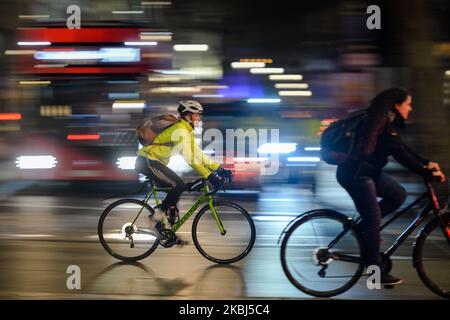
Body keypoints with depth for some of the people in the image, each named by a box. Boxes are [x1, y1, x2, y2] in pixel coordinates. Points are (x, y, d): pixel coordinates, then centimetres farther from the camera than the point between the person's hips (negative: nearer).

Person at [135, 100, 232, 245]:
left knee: (175, 189, 9)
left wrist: (219, 168, 7)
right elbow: (190, 158, -26)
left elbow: (197, 153, 15)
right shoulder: (181, 130, -17)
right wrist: (209, 176, -30)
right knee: (179, 186, -18)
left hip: (153, 162, 10)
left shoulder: (187, 131, 16)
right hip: (147, 161, -10)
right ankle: (156, 219, -10)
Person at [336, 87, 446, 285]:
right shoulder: (385, 125, -19)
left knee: (399, 195, 8)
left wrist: (426, 163, 11)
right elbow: (401, 155, -24)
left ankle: (364, 227, 12)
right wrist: (427, 173, -23)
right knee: (373, 221, -6)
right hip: (355, 174, -10)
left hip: (366, 171, 10)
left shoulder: (387, 122, 12)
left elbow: (402, 148, 18)